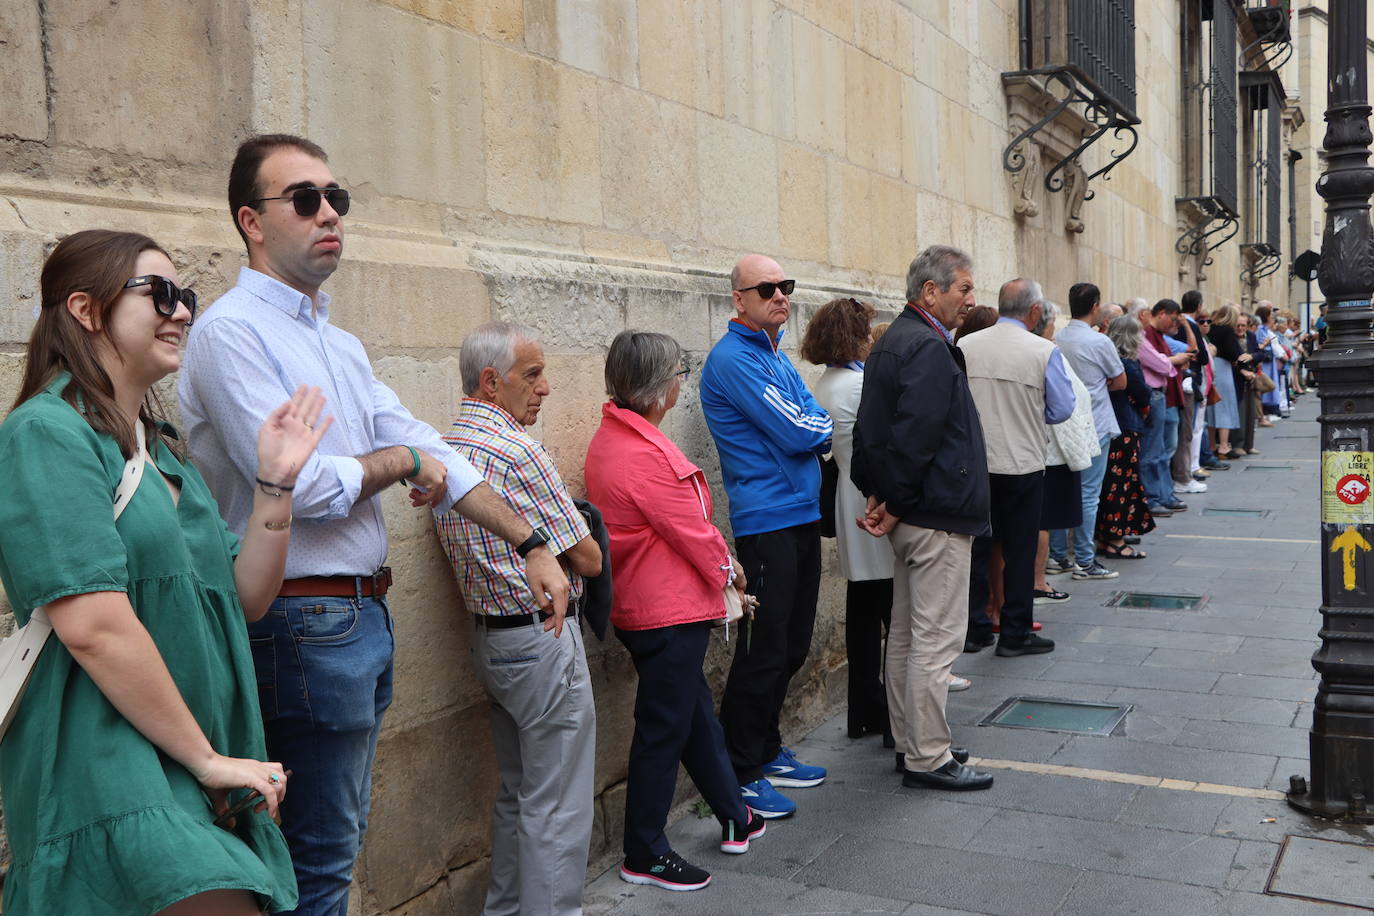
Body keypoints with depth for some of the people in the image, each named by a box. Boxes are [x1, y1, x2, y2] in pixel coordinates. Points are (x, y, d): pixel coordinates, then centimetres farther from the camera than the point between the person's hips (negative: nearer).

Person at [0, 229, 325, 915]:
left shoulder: (161, 448, 15)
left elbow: (244, 599, 13)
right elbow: (91, 625, -19)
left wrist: (276, 481, 2)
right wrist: (207, 757, -14)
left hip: (200, 775, 8)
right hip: (110, 776, -8)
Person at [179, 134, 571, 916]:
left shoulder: (342, 346, 14)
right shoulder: (232, 332, -13)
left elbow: (433, 459, 12)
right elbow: (303, 484, -22)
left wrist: (532, 543, 7)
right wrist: (401, 459, -4)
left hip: (365, 616, 9)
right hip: (305, 622, -9)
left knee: (339, 842, 19)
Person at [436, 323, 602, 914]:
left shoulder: (446, 448, 7)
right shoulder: (518, 451, -20)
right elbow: (588, 559, -14)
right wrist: (575, 540, 6)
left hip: (489, 637, 10)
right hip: (541, 639, -10)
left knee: (517, 792, 21)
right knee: (557, 805, 1)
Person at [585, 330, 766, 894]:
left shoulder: (611, 437, 8)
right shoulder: (645, 454, -25)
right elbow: (693, 532, -17)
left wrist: (721, 563, 6)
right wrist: (726, 572, 0)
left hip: (642, 606, 11)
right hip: (670, 611, -11)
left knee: (695, 712, 21)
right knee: (664, 727, 2)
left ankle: (734, 818, 38)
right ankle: (645, 855, 16)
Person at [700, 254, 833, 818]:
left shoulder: (775, 354, 17)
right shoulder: (733, 359, -13)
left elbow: (810, 424, 15)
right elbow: (796, 432, -18)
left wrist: (810, 432, -7)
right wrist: (827, 427, 2)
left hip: (801, 516, 9)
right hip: (766, 520, -9)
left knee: (791, 645, 16)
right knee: (764, 650, -4)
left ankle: (766, 751, 30)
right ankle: (739, 773, 9)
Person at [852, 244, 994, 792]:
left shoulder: (894, 341, 16)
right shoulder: (930, 349, -17)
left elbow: (870, 429, 16)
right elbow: (915, 437, -23)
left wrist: (879, 495, 10)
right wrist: (895, 505, -14)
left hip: (911, 514, 11)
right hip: (938, 517, -11)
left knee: (906, 633, 15)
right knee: (937, 638, -3)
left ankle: (910, 743, 26)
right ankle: (928, 758, 5)